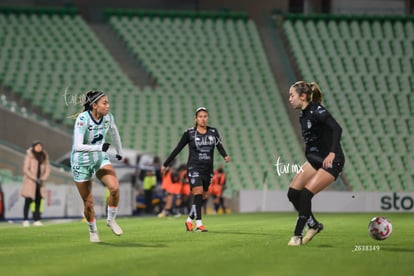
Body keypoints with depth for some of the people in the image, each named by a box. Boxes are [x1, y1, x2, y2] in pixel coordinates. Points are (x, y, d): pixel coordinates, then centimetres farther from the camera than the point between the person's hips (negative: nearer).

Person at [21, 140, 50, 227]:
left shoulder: (44, 156, 7)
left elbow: (47, 169, 9)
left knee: (38, 201, 3)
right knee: (28, 201, -8)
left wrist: (43, 179, -6)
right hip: (29, 182, -5)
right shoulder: (29, 156, -8)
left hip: (40, 182, 5)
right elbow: (25, 169, -10)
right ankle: (25, 220, -6)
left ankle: (36, 220, 7)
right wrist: (35, 179, -14)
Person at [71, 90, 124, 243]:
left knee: (115, 188, -22)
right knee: (88, 203, 3)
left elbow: (114, 132, 14)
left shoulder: (108, 117, -9)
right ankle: (92, 231, 30)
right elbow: (77, 146, -34)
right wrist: (99, 147, -43)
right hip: (81, 161, -4)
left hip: (101, 158, 4)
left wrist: (119, 151, 27)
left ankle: (111, 220, 2)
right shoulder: (82, 119, -26)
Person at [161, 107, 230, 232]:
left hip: (208, 169, 4)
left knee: (203, 197, 8)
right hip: (194, 167, -4)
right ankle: (199, 224, -20)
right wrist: (165, 164, 8)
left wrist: (225, 156, -25)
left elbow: (219, 146, -3)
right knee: (198, 193, -19)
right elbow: (177, 149, 5)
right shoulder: (189, 133, -1)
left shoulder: (213, 132, 8)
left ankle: (189, 220, 27)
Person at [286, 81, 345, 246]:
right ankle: (314, 225, 18)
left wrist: (332, 153, -35)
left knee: (305, 194, -17)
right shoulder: (303, 116, 9)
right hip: (314, 159, 8)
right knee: (293, 193, -1)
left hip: (331, 162, -8)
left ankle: (297, 235, -6)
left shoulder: (317, 111, -17)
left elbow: (337, 128, -28)